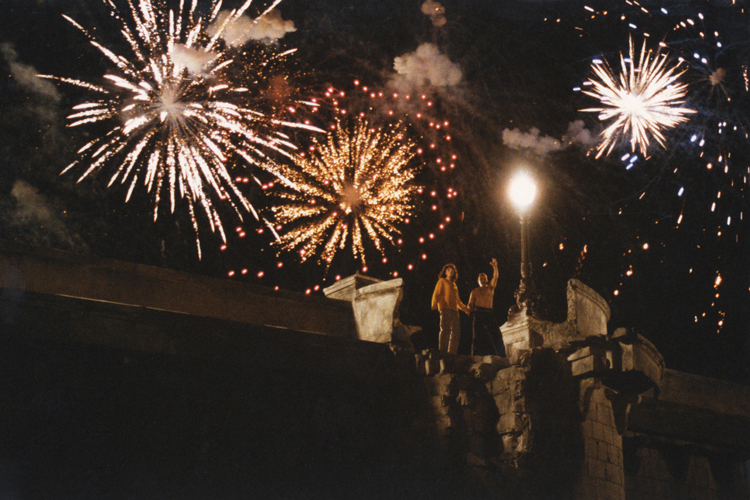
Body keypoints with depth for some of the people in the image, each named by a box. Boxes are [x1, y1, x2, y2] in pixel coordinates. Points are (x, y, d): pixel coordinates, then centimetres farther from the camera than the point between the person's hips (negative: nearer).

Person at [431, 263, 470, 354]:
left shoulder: (454, 285, 28)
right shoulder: (442, 281, 10)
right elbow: (436, 294, -2)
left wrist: (465, 309, 34)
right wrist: (434, 304, -19)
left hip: (454, 311, 7)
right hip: (445, 309, -7)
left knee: (456, 332, 0)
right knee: (445, 330, -14)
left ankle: (452, 352, 1)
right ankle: (442, 352, -17)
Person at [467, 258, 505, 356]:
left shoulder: (490, 288, 19)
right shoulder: (475, 291, 17)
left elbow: (495, 278, 2)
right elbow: (470, 305, 16)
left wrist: (495, 267, -12)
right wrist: (473, 311, -2)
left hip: (489, 313, 1)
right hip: (478, 314, -1)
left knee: (495, 334, -10)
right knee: (477, 336, -7)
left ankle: (500, 355, -14)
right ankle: (476, 355, -9)